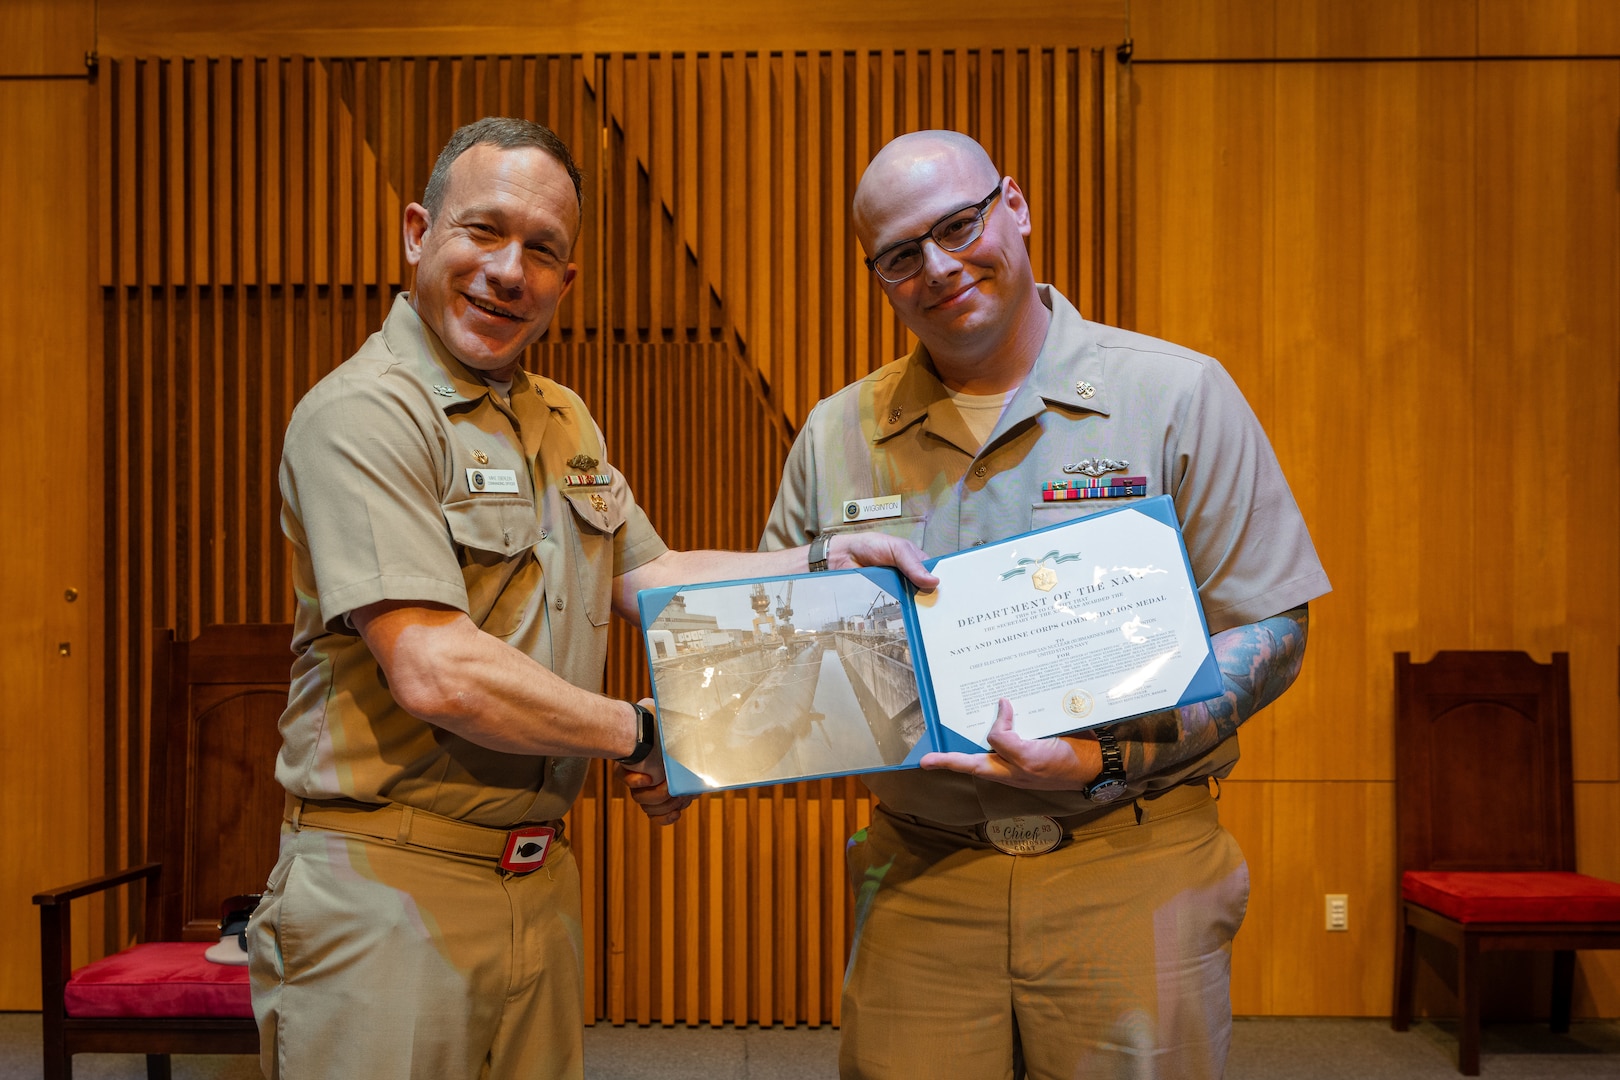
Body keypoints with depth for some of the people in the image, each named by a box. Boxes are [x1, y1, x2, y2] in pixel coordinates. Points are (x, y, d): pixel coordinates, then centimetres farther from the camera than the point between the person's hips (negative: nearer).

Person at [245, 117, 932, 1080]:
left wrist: (828, 563, 7)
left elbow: (649, 578, 18)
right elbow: (438, 675, -24)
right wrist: (643, 737, -12)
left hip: (542, 883, 8)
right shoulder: (364, 414, -16)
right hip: (391, 891, -8)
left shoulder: (564, 422, 14)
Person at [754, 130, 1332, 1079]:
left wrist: (1110, 759, -18)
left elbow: (1271, 631, -5)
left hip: (1135, 872, -2)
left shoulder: (1180, 396, -2)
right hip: (919, 876, 2)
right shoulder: (836, 435, 8)